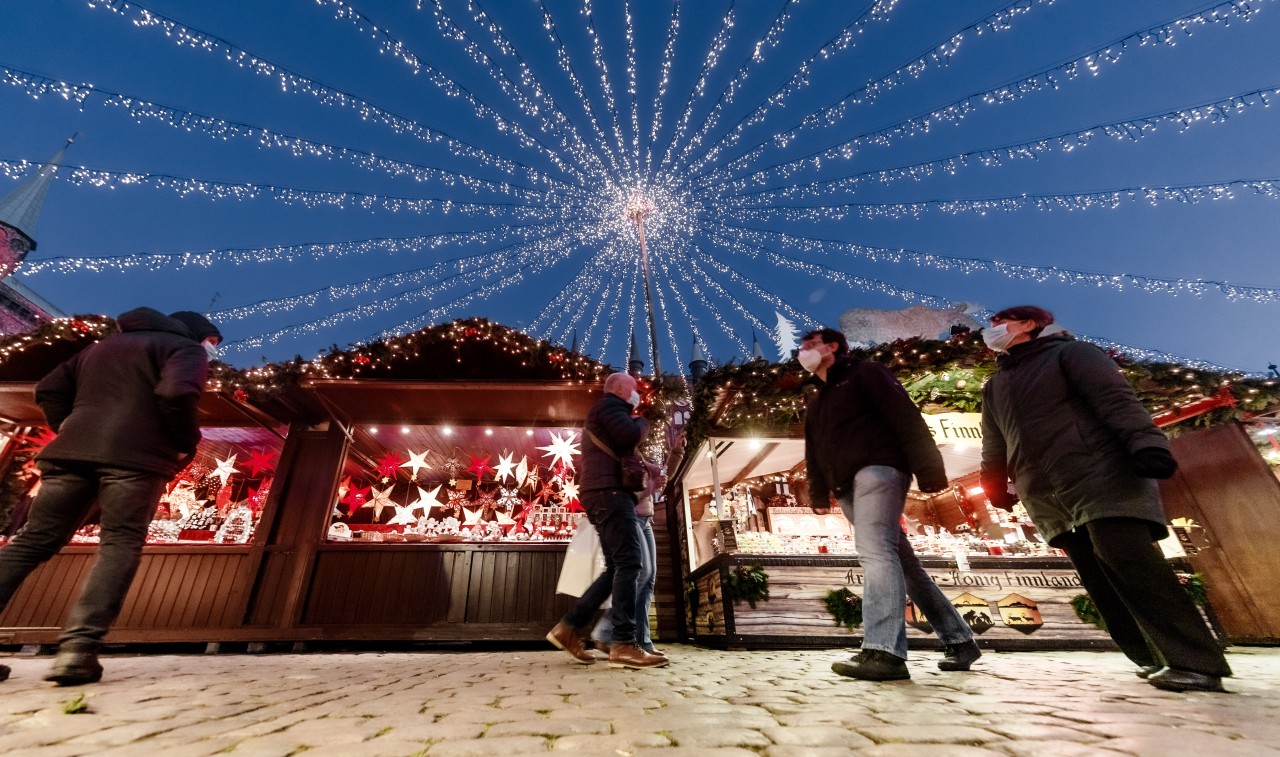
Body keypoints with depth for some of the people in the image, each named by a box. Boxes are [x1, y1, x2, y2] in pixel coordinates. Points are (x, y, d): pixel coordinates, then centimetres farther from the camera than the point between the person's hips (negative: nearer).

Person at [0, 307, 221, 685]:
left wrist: (69, 431, 23)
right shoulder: (184, 348, 5)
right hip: (135, 455, -6)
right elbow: (176, 394, -15)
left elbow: (49, 388, 24)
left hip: (73, 451, 7)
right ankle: (78, 647, -16)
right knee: (121, 543, -6)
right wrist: (187, 445, -3)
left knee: (33, 540, 11)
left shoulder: (103, 345, 30)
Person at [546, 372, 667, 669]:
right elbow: (630, 436, -17)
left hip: (604, 494, 11)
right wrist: (642, 421, 4)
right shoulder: (609, 404, 0)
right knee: (629, 562, -16)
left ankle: (569, 627, 6)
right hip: (610, 492, -11)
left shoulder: (603, 415, 31)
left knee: (617, 568, 7)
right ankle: (623, 645, -18)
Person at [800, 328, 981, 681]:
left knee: (875, 550, -23)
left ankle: (884, 651, -30)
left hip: (877, 469, -8)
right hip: (848, 488, 8)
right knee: (900, 561, 9)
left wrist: (928, 468, -17)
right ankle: (959, 640, 20)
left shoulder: (864, 373, 5)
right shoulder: (817, 404, 28)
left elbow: (906, 417, -7)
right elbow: (814, 453, 21)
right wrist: (819, 493, 8)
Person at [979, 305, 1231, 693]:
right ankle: (1156, 659, 10)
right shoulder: (994, 387, 22)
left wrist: (1144, 442, -24)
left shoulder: (1069, 353, 5)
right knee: (1101, 582, 2)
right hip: (1049, 500, 6)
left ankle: (1196, 663, -5)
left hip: (1101, 478, -6)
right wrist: (995, 484, 15)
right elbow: (994, 445, 23)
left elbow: (1115, 398, -10)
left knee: (1130, 563, -14)